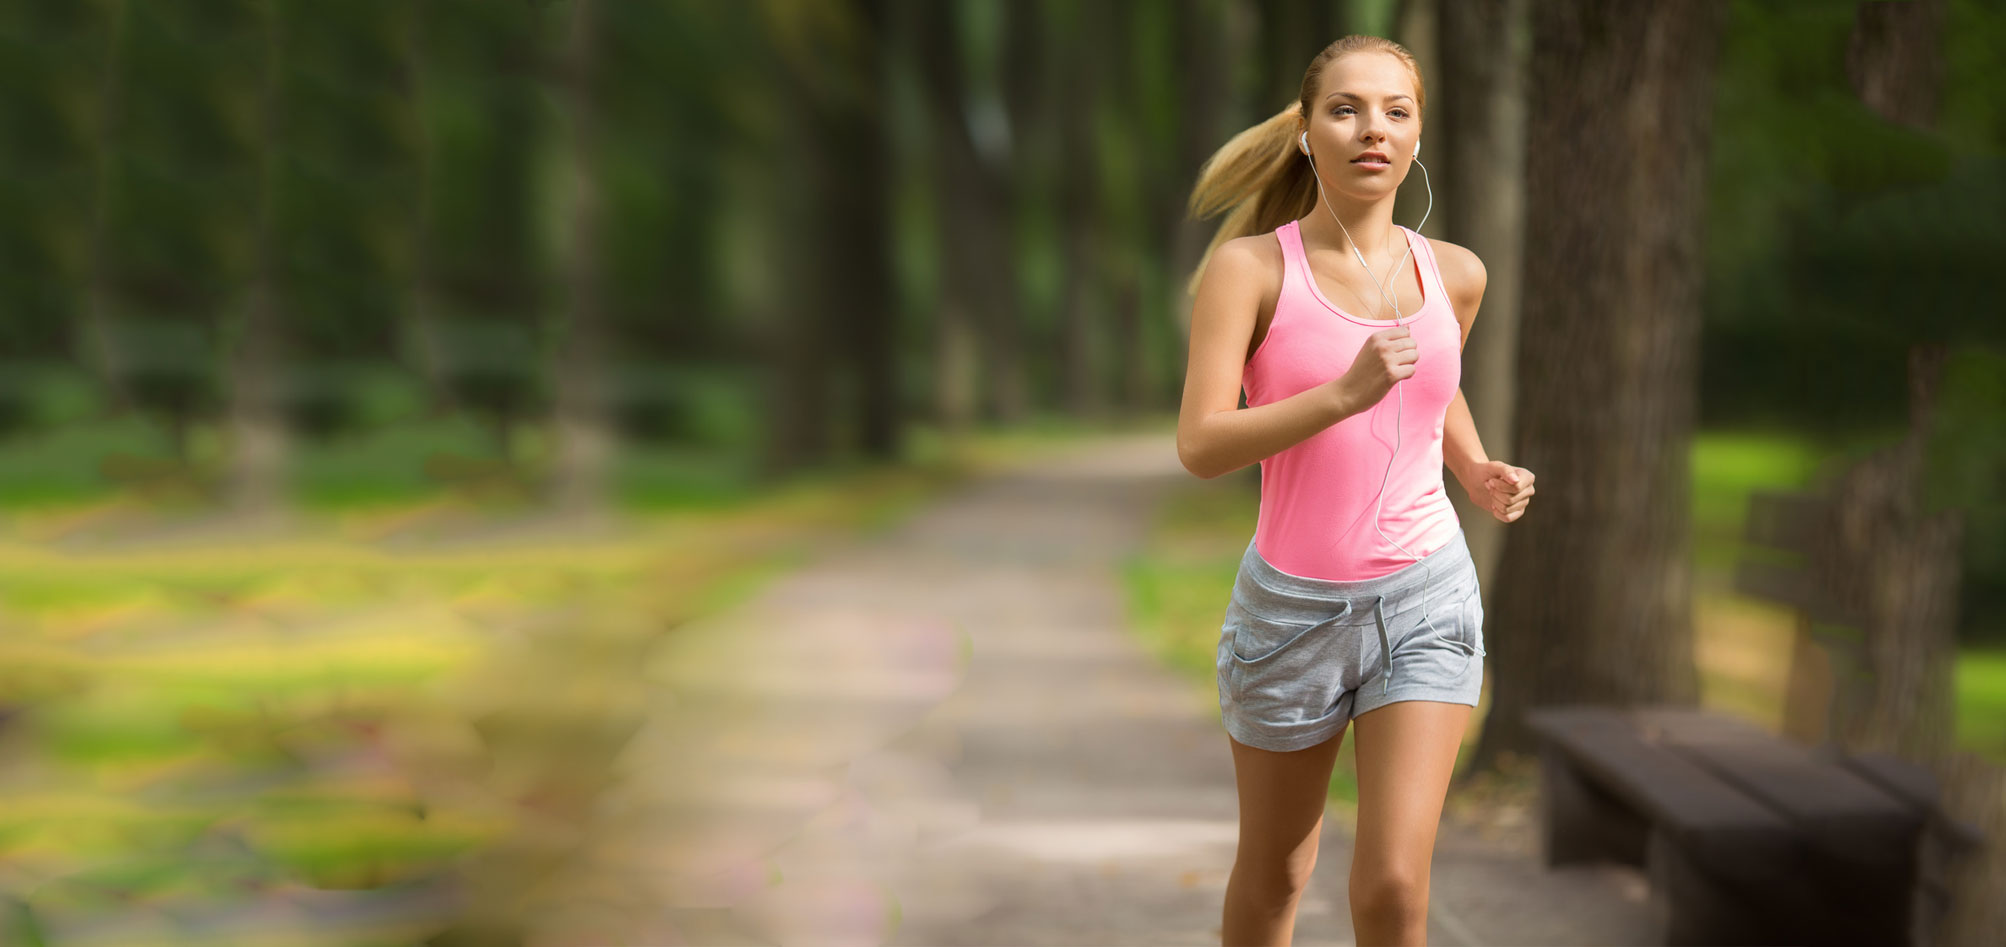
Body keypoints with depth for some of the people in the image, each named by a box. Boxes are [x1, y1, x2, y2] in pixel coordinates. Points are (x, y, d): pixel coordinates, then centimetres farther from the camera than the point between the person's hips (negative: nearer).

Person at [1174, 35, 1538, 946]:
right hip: (1292, 606, -1)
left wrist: (1480, 476, 5)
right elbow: (1200, 446, -20)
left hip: (1425, 601, 2)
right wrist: (1345, 394, -31)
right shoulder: (1250, 267, -10)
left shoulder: (1453, 273, 1)